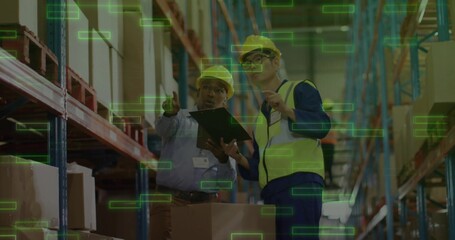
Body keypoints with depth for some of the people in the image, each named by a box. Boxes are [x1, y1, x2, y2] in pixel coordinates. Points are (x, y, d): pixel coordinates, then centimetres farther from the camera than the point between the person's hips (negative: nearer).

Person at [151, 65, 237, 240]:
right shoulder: (180, 118, 12)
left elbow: (228, 179, 6)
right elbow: (163, 128, -13)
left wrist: (223, 158, -16)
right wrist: (170, 113, -35)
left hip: (207, 205, 2)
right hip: (171, 201, -2)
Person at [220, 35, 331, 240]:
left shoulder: (300, 90, 9)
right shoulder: (261, 115, 28)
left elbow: (321, 126, -10)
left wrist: (286, 110, -22)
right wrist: (238, 158, 5)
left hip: (300, 184, -7)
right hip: (272, 194, 8)